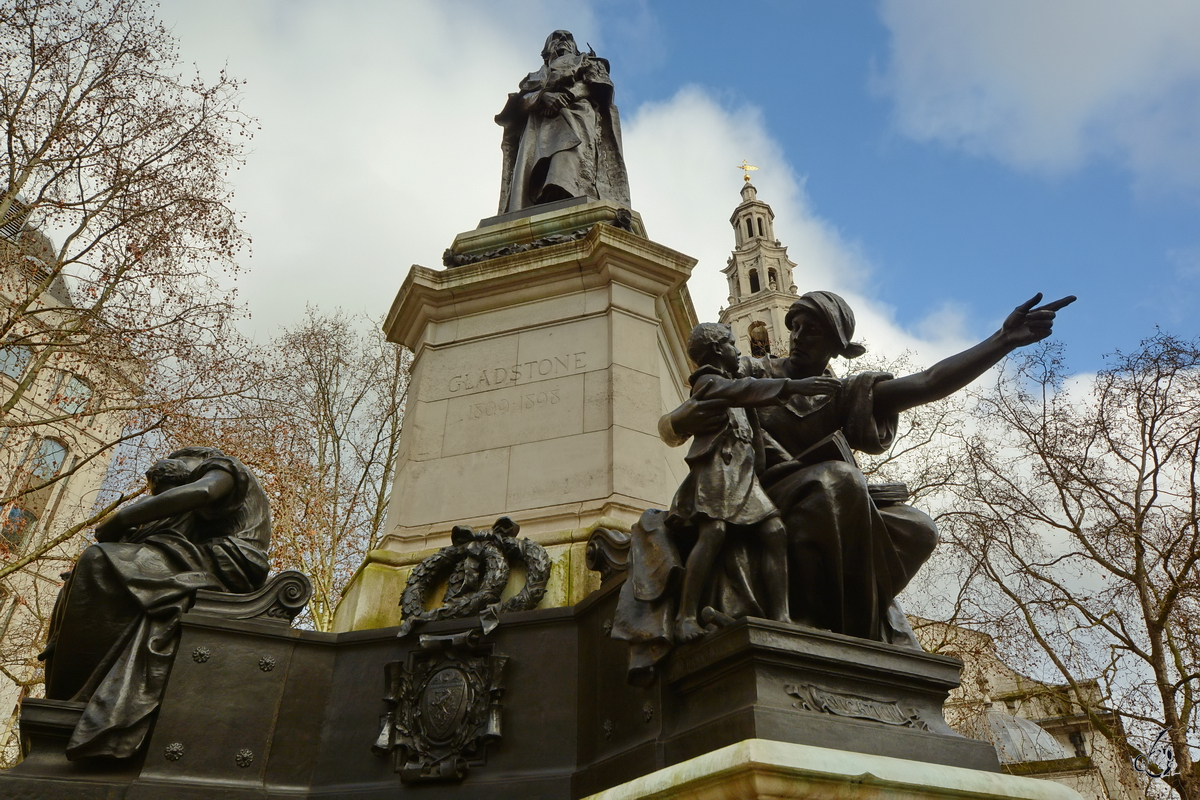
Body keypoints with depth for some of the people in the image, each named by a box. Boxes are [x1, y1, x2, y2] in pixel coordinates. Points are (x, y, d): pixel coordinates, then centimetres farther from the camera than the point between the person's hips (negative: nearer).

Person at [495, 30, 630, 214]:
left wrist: (566, 95, -3)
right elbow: (518, 102, 17)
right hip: (539, 123, 3)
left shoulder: (586, 62, 36)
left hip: (576, 112, -3)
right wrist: (542, 96, -6)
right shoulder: (538, 76, 38)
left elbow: (600, 84, 12)